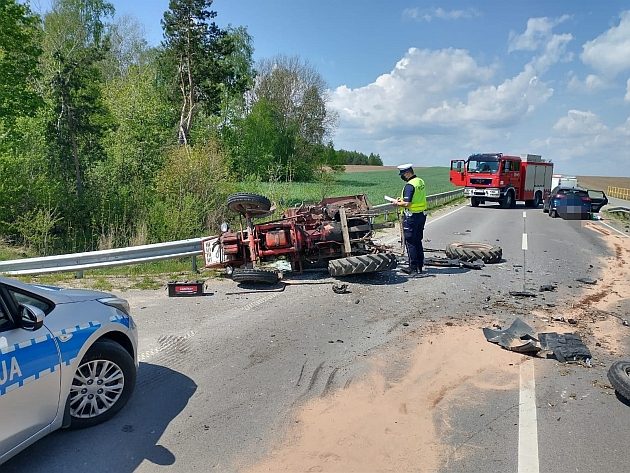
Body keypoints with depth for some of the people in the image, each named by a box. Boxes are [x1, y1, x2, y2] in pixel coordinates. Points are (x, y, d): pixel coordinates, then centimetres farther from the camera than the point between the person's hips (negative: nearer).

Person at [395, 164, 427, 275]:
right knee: (418, 241, 15)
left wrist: (398, 203, -7)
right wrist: (402, 200, 15)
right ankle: (420, 266, 21)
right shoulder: (421, 182, 10)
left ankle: (413, 267, 4)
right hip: (421, 215, 9)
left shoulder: (410, 185, -19)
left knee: (410, 242, 0)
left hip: (411, 217, -9)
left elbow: (407, 203, -25)